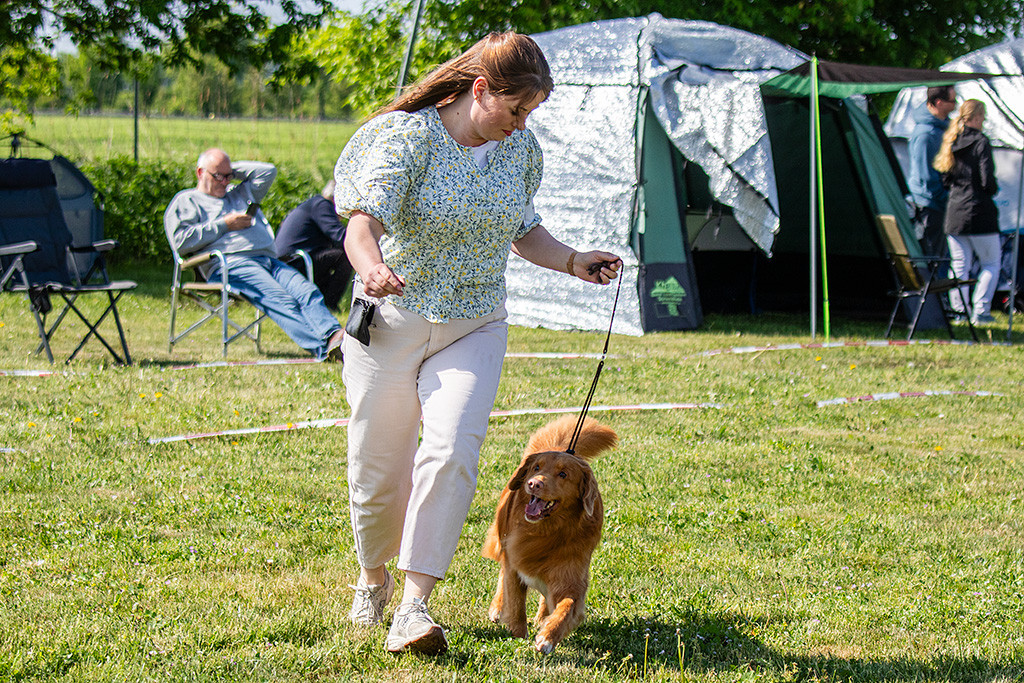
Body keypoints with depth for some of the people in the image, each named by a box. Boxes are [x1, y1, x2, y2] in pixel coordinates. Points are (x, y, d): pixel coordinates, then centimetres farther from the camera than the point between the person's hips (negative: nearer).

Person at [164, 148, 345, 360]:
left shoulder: (240, 194, 37)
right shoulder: (186, 201, 17)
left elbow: (268, 171, 39)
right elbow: (181, 241, 0)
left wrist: (234, 171, 33)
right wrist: (224, 225, 2)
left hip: (269, 260, 7)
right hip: (232, 264, -7)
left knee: (308, 292, -25)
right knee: (279, 300, -32)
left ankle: (334, 335, -49)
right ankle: (321, 349, -50)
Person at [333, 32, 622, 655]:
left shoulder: (522, 150, 2)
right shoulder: (407, 137, -15)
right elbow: (363, 223, -29)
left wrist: (574, 262, 5)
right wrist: (372, 268, -49)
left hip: (475, 329, 3)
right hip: (391, 322, -3)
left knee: (452, 452, -19)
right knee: (379, 466, 6)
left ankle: (414, 605, -20)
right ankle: (374, 578, 35)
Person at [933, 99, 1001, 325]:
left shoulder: (950, 142, 7)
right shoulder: (980, 142, -12)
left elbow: (943, 178, 11)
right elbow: (987, 180, -16)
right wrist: (993, 190, 4)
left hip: (954, 212, 6)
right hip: (979, 212, -6)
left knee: (959, 264, 11)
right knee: (991, 264, 6)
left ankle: (959, 310, 7)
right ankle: (980, 310, 0)